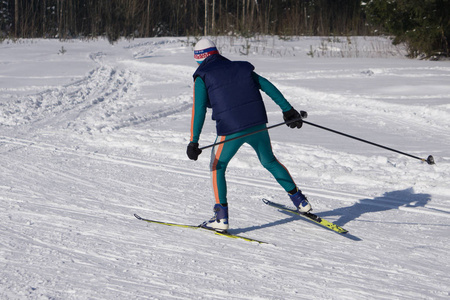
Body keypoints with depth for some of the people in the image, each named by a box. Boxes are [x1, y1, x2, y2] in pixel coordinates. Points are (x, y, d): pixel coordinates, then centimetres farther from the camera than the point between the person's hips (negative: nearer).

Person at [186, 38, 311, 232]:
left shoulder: (202, 77, 2)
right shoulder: (240, 68, 17)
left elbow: (199, 110, -8)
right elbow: (267, 86, 11)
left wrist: (194, 142, -12)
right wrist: (288, 109, 12)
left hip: (230, 131, -4)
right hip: (258, 126, 5)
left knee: (218, 167, 17)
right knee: (269, 161, 26)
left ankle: (221, 217, 7)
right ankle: (300, 201, 29)